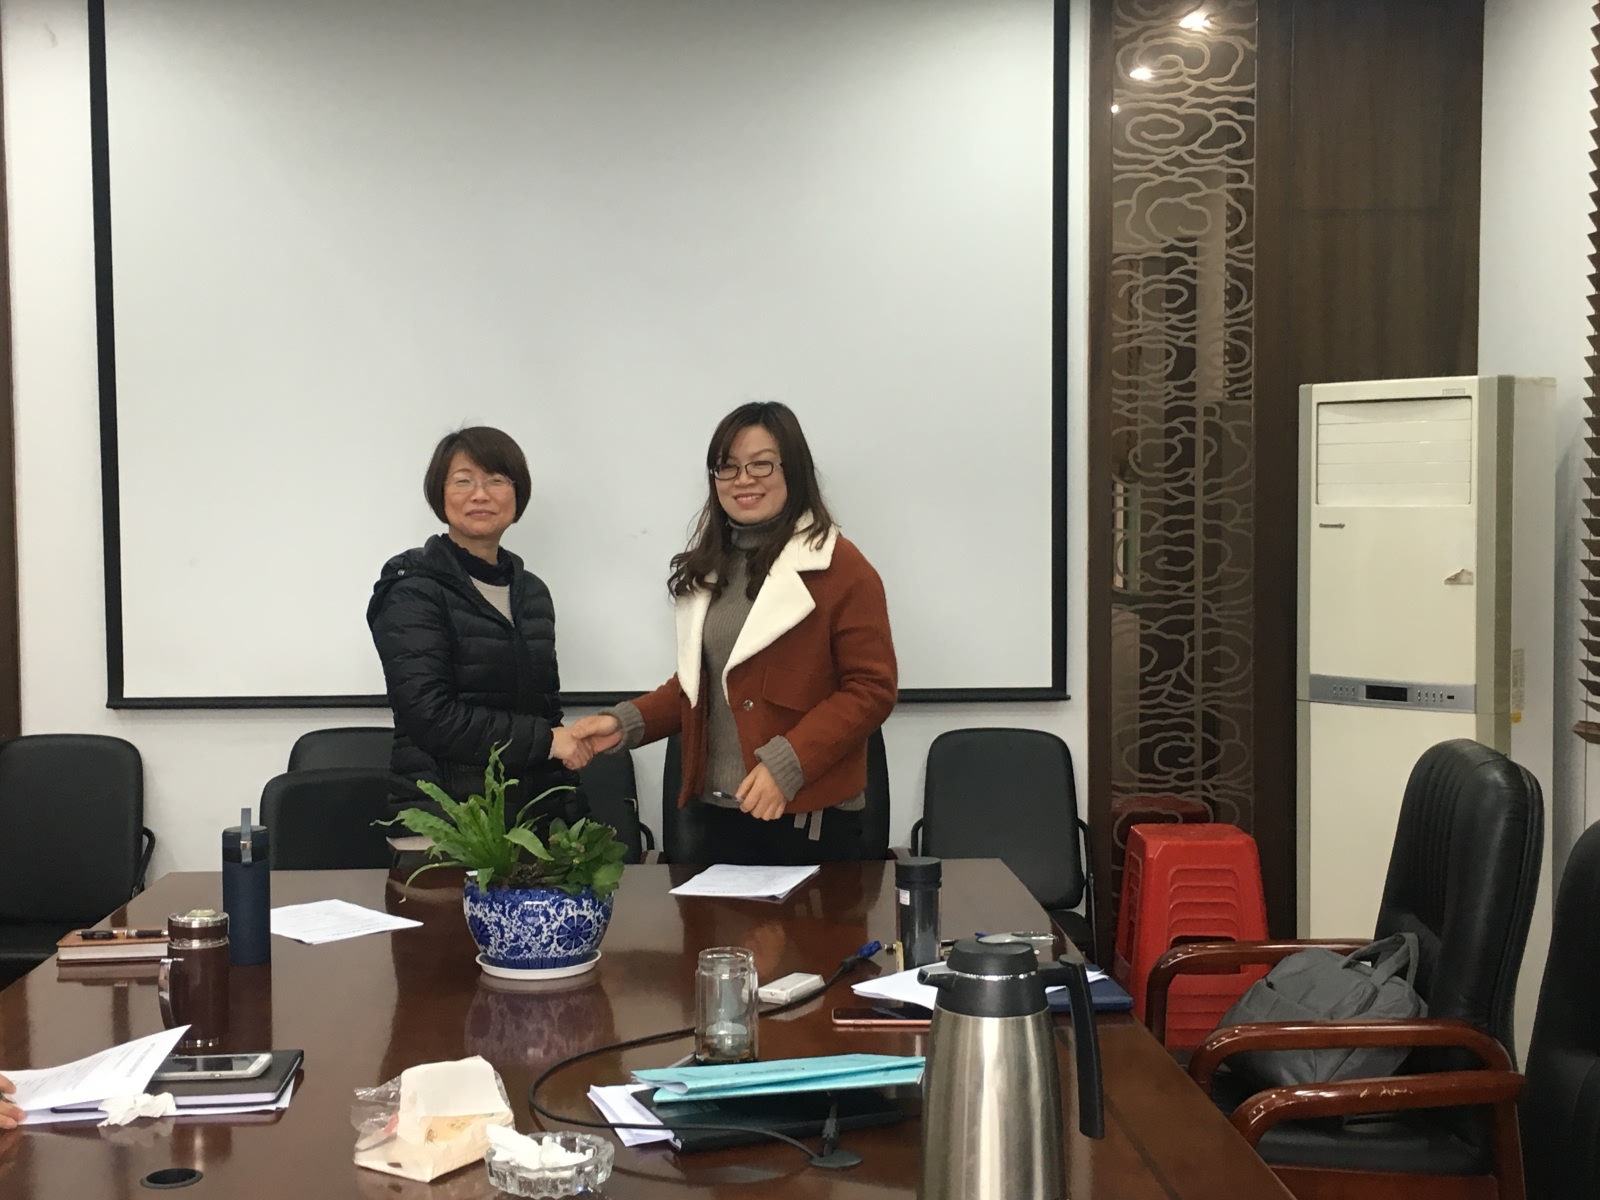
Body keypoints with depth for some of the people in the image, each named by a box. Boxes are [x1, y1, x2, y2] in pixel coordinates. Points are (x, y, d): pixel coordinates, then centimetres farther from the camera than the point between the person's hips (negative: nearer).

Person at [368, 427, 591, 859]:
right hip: (444, 822, -6)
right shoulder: (414, 592, -6)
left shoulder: (531, 592, 14)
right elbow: (429, 715, -15)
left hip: (532, 819, 6)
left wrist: (568, 816, 12)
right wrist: (543, 740, -13)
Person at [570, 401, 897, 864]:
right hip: (719, 811, 6)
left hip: (810, 815, -6)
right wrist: (627, 722, 3)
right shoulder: (709, 569, 13)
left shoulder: (840, 568, -8)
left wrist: (787, 765, -20)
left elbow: (871, 689, -12)